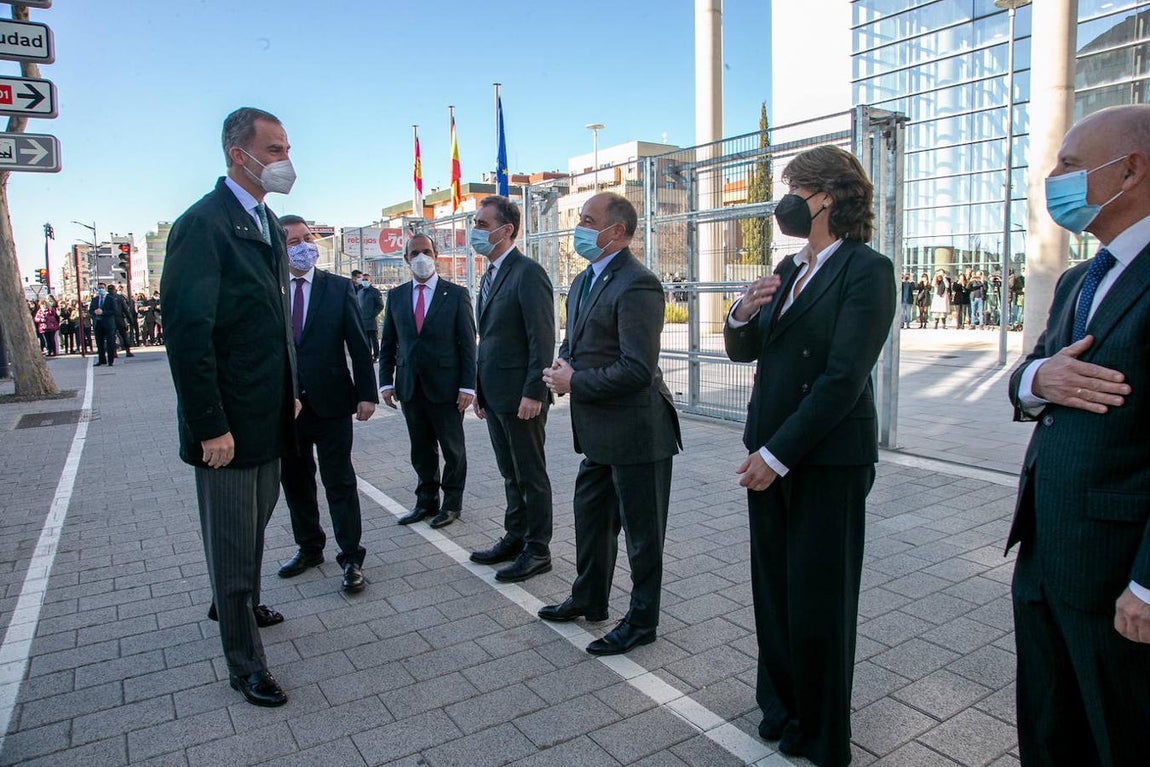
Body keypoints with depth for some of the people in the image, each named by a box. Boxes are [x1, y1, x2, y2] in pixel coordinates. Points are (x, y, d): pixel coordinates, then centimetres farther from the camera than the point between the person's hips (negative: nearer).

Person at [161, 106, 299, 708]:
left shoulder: (268, 224, 11)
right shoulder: (203, 224, -17)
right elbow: (187, 332, -21)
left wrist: (290, 391, 13)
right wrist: (210, 427, -22)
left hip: (268, 412, 9)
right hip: (228, 421, -8)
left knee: (255, 521, 24)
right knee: (232, 541, 5)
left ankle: (238, 605, 46)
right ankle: (245, 663, 19)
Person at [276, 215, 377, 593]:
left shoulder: (339, 288, 0)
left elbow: (359, 345, -1)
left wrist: (366, 393, -6)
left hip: (330, 402, -2)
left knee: (339, 481, 2)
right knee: (294, 481, 15)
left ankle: (351, 558, 12)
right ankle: (308, 547, 33)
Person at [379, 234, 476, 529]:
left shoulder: (456, 294, -2)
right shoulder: (396, 296, 8)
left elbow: (468, 343, -5)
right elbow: (388, 343, 11)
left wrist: (467, 386, -10)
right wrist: (386, 382, 3)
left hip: (445, 387, -3)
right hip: (410, 387, 3)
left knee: (453, 449, 8)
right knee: (421, 450, 13)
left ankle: (451, 503, 23)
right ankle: (426, 501, 27)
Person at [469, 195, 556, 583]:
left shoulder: (528, 273, -13)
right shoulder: (490, 275, 15)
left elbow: (543, 339, -18)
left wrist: (533, 392, -21)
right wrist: (481, 390, 16)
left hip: (520, 397, -9)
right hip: (494, 394, 9)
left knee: (530, 476, 4)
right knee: (510, 474, 18)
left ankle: (537, 550, 16)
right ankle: (515, 538, 31)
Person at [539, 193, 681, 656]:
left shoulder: (637, 286, -21)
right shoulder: (584, 281, 10)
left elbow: (637, 370, -27)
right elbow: (574, 339, 20)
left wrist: (575, 383, -18)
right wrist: (563, 365, -2)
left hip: (635, 430, -10)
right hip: (599, 429, 10)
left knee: (641, 530, 8)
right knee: (591, 516, 24)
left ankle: (642, 621, 27)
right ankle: (589, 599, 44)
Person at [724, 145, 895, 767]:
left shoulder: (867, 270, -12)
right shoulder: (789, 269, 11)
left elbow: (843, 377, -19)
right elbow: (744, 351, 14)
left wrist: (777, 454, -18)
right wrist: (743, 313, -8)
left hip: (827, 459, -7)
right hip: (771, 452, 7)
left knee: (819, 597, 7)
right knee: (773, 584, 16)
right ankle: (781, 704, 38)